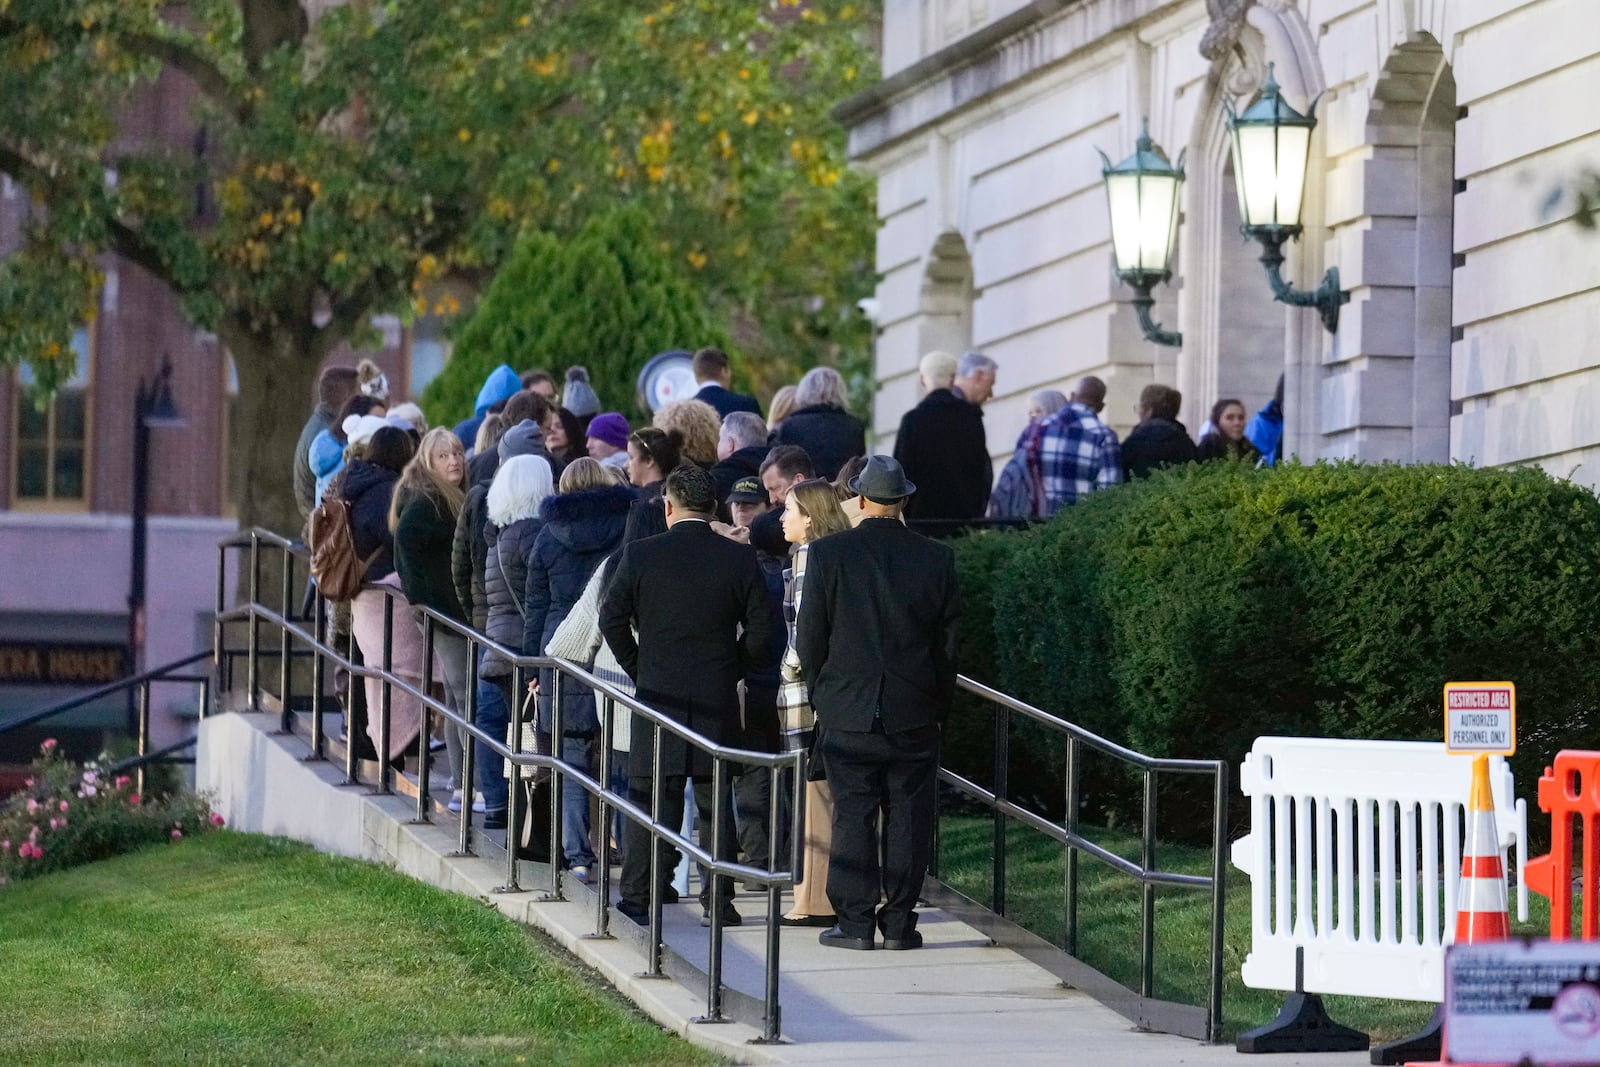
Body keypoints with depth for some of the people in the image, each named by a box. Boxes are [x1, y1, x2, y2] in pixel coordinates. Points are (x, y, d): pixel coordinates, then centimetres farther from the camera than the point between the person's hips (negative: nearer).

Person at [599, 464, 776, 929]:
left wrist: (638, 669, 9)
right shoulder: (739, 558, -2)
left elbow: (612, 619, -3)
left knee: (649, 798, 5)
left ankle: (638, 898, 4)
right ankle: (719, 900, 8)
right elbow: (761, 628, -1)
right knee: (716, 803, 9)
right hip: (719, 700, 1)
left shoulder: (640, 555, -5)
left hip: (657, 696, -1)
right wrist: (730, 669, 12)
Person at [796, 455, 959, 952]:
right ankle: (899, 921, 6)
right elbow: (949, 640, 3)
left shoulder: (828, 553, -6)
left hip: (847, 711, -1)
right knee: (908, 815, 5)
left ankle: (855, 922, 2)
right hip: (915, 714, 1)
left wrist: (822, 692, 12)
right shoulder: (936, 558, -1)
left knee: (852, 815, 3)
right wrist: (939, 703, 13)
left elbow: (809, 636, -2)